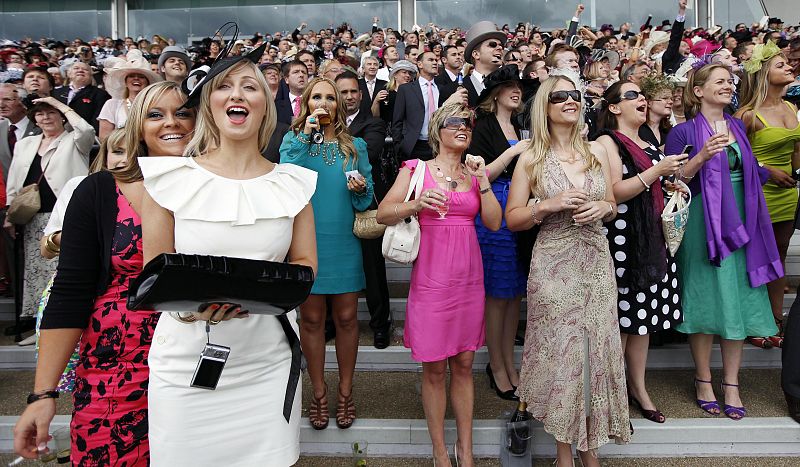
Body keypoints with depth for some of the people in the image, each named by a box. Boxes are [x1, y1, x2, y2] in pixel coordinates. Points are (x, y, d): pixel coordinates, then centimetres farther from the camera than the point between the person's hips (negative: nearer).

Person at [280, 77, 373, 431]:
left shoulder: (355, 145, 8)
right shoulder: (293, 140, 6)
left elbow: (367, 198, 7)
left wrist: (361, 188, -15)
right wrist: (305, 135, -15)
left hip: (344, 242, 1)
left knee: (346, 318, 6)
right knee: (311, 318, 8)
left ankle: (345, 390, 25)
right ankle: (318, 391, 26)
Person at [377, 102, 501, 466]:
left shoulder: (475, 172, 13)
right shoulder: (416, 169, 2)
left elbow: (494, 223, 3)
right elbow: (383, 214, -7)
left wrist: (482, 180, -4)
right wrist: (417, 204, -23)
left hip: (469, 278, 4)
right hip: (431, 277, -3)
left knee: (464, 364, 10)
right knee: (434, 367, 4)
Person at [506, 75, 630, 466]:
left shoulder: (597, 151, 8)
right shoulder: (531, 158, -1)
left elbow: (612, 208, 17)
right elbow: (512, 219, -1)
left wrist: (603, 207, -5)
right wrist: (549, 205, -16)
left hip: (596, 262, 4)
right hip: (554, 266, -3)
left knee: (596, 349, 6)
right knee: (560, 351, 2)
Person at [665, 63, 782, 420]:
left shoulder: (738, 127, 15)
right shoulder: (684, 132, -4)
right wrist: (702, 157, -24)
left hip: (741, 222, 6)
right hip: (703, 223, -5)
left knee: (738, 298, 5)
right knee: (706, 298, 0)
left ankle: (731, 383, 16)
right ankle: (703, 380, 15)